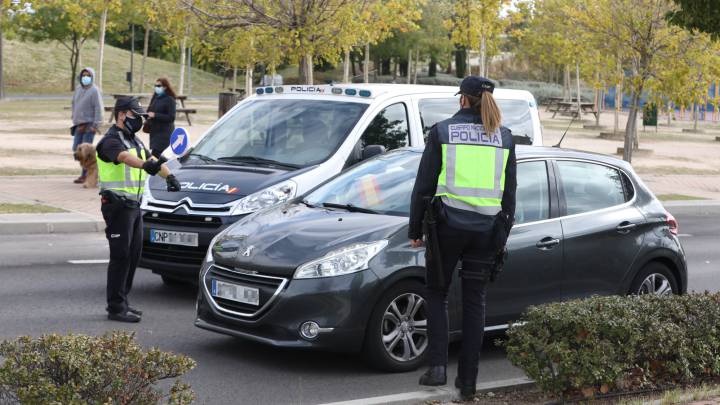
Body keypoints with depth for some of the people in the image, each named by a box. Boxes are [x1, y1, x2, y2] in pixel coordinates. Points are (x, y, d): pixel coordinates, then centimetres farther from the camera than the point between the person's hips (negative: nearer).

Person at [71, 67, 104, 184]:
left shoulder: (94, 90, -9)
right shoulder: (78, 89, 13)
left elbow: (98, 108, -13)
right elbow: (74, 104, 22)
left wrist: (95, 125, -18)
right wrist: (74, 120, 14)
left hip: (89, 125, -8)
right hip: (79, 125, 8)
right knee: (76, 150, 7)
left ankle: (85, 175, 0)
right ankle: (87, 170, 19)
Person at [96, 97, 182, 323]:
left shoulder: (134, 140, 18)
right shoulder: (111, 141, -14)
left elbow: (151, 159, 18)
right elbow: (125, 157, -35)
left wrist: (169, 176, 1)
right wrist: (146, 165, -54)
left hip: (134, 206, 9)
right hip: (118, 205, -9)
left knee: (133, 255, 12)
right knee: (120, 256, -8)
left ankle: (121, 302, 21)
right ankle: (116, 308, -4)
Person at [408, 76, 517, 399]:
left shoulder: (442, 131, -3)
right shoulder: (504, 137, 7)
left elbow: (424, 186, -2)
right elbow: (509, 192, 10)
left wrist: (415, 230, 6)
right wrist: (502, 236, 18)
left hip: (449, 224, -3)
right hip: (486, 228, 3)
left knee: (436, 293, 13)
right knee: (474, 302, 9)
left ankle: (438, 366, 0)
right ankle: (468, 379, 10)